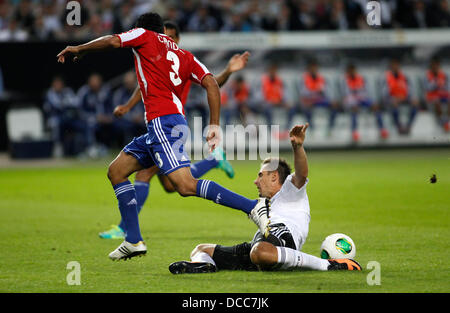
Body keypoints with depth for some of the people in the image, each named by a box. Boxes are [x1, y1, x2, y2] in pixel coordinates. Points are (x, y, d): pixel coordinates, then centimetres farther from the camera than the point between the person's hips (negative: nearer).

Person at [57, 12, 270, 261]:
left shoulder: (144, 35, 7)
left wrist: (78, 50, 10)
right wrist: (214, 126, 8)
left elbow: (112, 41, -7)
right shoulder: (184, 55, 21)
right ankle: (134, 240, 13)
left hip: (163, 121, -9)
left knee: (186, 186, -19)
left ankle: (253, 206, -27)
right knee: (116, 171, 16)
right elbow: (211, 84, 10)